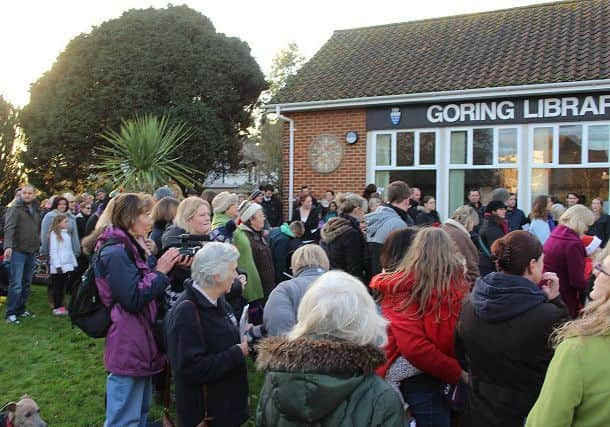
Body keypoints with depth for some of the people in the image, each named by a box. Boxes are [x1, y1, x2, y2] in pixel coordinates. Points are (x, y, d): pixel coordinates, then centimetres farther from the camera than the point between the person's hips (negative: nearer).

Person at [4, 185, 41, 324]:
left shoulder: (36, 210, 12)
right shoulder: (15, 209, -7)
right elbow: (9, 228, -18)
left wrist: (38, 244, 10)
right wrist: (8, 246, -30)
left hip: (32, 251, 7)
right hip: (18, 251, -6)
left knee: (26, 283, 13)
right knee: (16, 284, -9)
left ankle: (21, 309, 24)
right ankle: (11, 313, -2)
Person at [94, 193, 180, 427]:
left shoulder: (133, 247, 12)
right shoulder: (115, 252, -19)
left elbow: (151, 287, 15)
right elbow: (134, 299, -24)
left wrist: (167, 267, 0)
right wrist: (160, 271, -16)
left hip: (142, 339, 10)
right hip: (127, 345, -10)